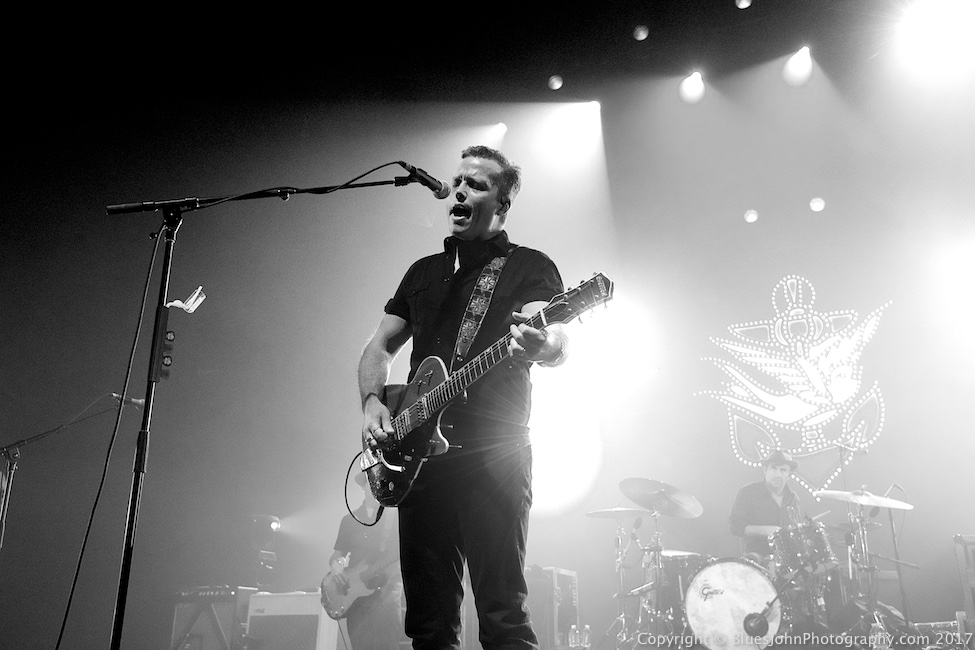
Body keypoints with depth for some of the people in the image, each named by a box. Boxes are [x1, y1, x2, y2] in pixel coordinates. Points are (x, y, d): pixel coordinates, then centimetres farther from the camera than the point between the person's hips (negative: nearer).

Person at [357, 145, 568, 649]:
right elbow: (380, 348, 21)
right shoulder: (423, 270, 21)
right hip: (419, 451, 5)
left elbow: (559, 348, -10)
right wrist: (373, 403, 2)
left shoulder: (530, 267, 5)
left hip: (494, 452, -5)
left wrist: (538, 347, -35)